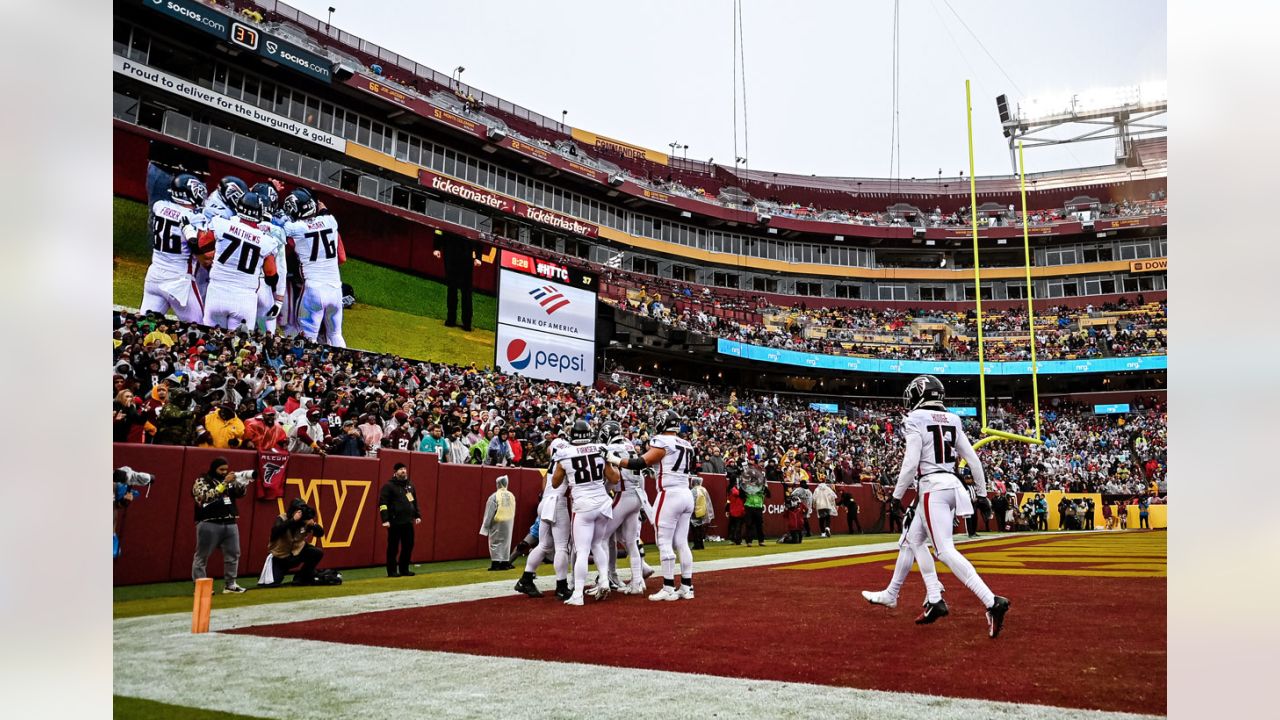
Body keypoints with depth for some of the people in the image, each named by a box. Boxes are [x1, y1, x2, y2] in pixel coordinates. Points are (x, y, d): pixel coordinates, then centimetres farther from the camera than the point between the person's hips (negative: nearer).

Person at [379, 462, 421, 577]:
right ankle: (392, 571, 7)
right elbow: (383, 504, -12)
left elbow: (415, 502, 24)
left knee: (408, 546, 9)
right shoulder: (389, 486, -6)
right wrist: (385, 519, -18)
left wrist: (417, 515, 17)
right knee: (393, 547, 0)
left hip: (408, 522, 7)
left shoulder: (409, 485, 15)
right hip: (395, 523, -7)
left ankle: (404, 569, 21)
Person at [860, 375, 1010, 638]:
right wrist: (982, 494, 18)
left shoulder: (916, 420, -7)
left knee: (945, 551, -13)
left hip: (932, 487, -9)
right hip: (952, 485, 9)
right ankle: (890, 594, 23)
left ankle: (992, 602, -24)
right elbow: (972, 458, 12)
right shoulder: (952, 420, 13)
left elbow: (910, 463, -14)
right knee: (912, 539, 19)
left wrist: (897, 496, -4)